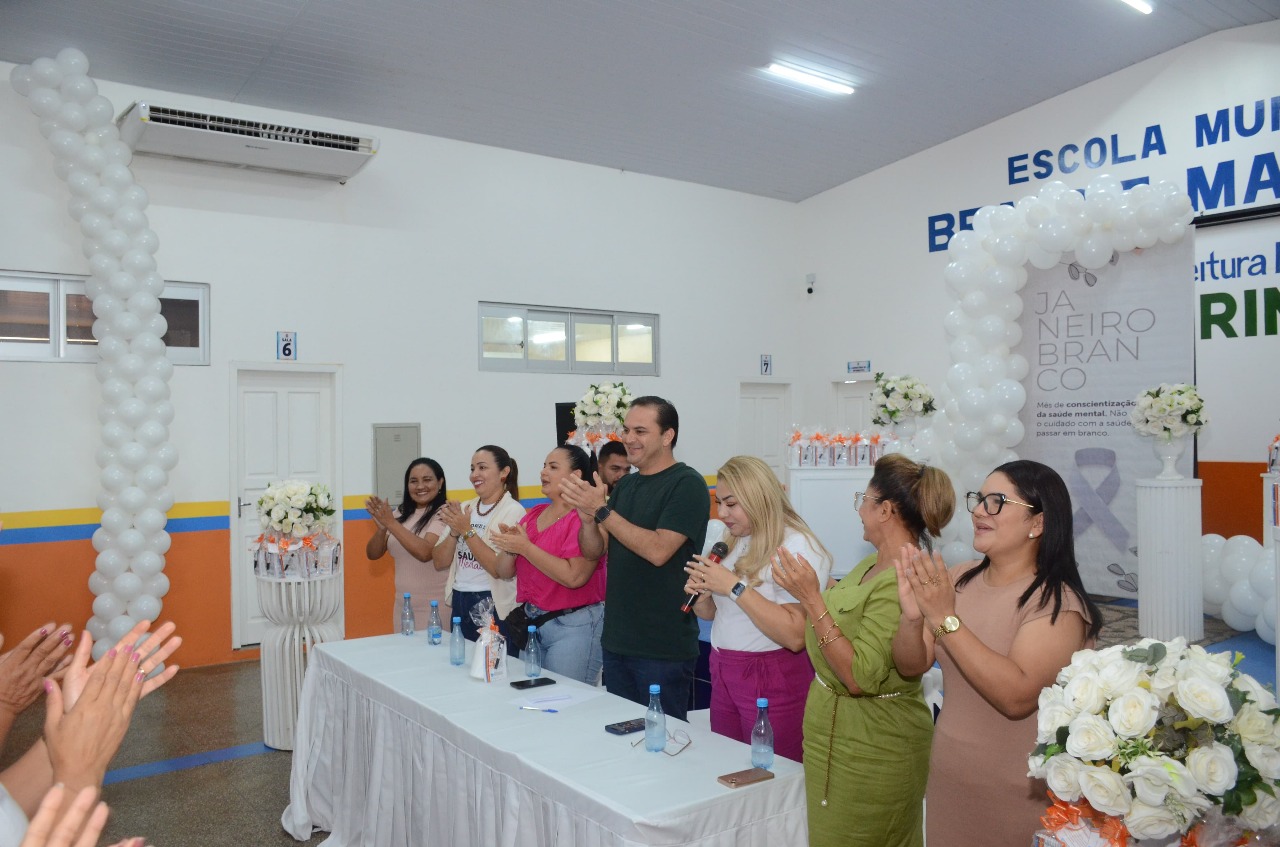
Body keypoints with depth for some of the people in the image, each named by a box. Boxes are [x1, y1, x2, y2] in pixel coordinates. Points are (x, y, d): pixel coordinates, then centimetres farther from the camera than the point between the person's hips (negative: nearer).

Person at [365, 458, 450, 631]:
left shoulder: (444, 514, -12)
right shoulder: (401, 513, 7)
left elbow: (425, 552, -25)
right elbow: (373, 554, 4)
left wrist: (391, 523, -23)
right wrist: (381, 527, -15)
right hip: (402, 605, 6)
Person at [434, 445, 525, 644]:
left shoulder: (513, 511, -10)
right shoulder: (464, 508, 7)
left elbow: (500, 569, -19)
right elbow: (440, 563, 6)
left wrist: (467, 531, -18)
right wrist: (454, 531, -10)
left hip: (494, 606, -6)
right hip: (459, 602, 6)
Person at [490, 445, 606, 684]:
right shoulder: (534, 514, 9)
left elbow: (574, 577, -24)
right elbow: (505, 573, 12)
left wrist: (525, 547, -19)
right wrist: (510, 548, -9)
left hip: (574, 625, -7)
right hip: (531, 621, 7)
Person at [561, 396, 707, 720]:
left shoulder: (687, 484, -12)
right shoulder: (626, 484, 11)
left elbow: (658, 550, -22)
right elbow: (593, 551, 9)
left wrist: (601, 510, -22)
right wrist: (587, 517, -11)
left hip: (663, 647, -7)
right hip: (616, 639, 7)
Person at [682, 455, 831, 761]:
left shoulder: (798, 547, -17)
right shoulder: (733, 542, 9)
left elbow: (795, 636, -25)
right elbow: (712, 614, 18)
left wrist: (735, 587, -24)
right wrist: (700, 596, -5)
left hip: (772, 681, -7)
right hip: (724, 674, 7)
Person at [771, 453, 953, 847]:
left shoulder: (904, 581, -25)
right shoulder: (869, 566, 4)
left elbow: (859, 676, -28)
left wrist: (812, 600, -29)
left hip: (871, 749, -9)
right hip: (834, 732, 9)